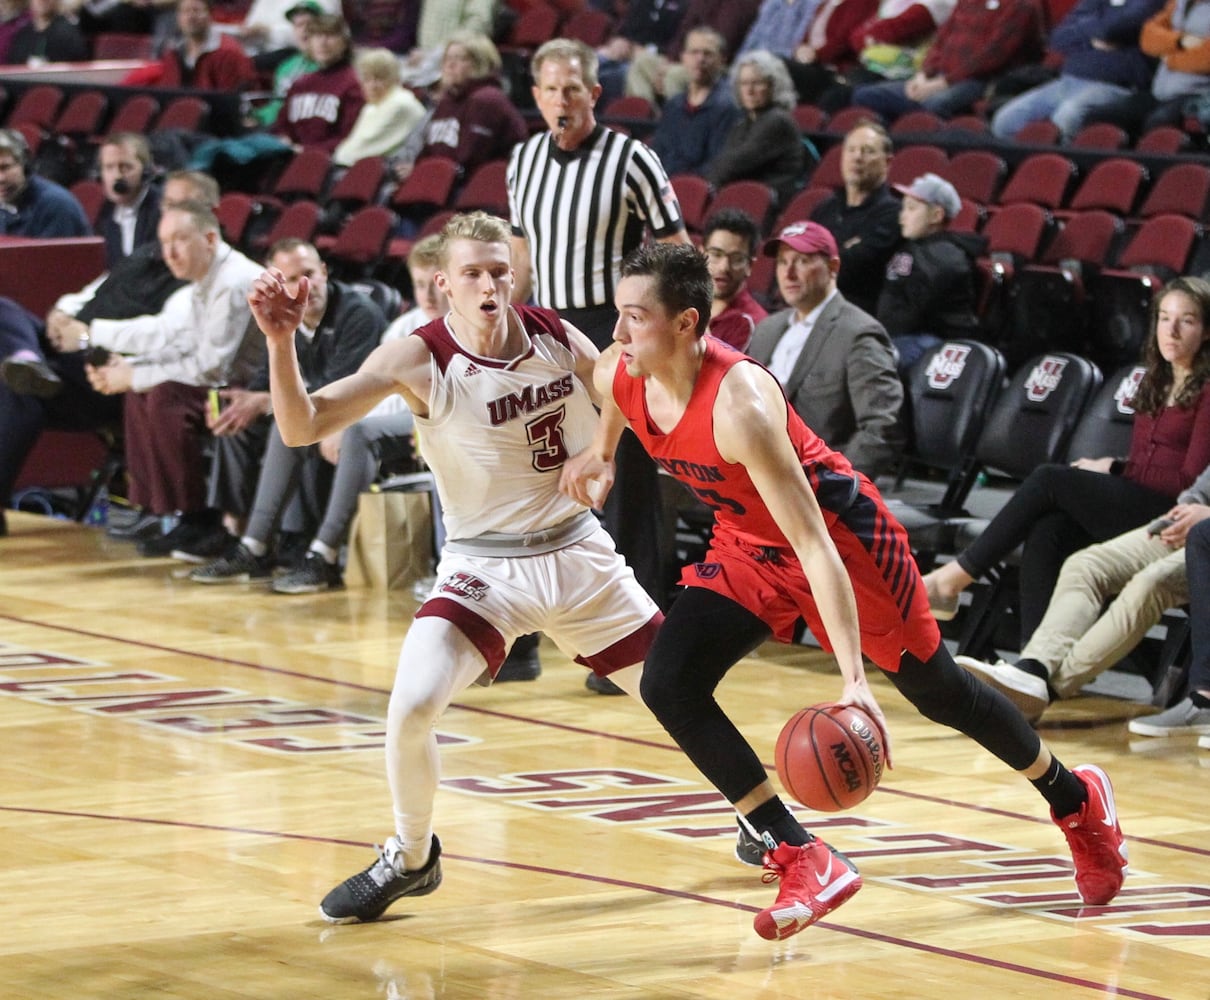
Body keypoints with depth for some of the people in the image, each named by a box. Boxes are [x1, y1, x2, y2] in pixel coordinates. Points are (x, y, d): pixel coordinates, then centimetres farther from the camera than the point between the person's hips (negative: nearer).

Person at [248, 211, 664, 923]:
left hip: (578, 554, 3)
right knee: (413, 706, -23)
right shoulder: (420, 361, -17)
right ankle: (411, 858, 3)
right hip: (484, 565, -3)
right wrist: (280, 342, -40)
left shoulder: (558, 338, -7)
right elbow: (302, 428, -25)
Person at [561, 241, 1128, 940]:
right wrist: (602, 451, 16)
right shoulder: (618, 376, -17)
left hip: (842, 530, -7)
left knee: (937, 690, 10)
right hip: (747, 544, 7)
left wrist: (854, 679, -43)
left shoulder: (737, 404, -38)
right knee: (668, 686, -12)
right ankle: (803, 862, -8)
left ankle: (1076, 799, 37)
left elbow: (814, 544, -40)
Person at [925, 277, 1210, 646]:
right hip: (1130, 504, 7)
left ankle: (951, 580, -17)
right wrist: (1105, 468, -3)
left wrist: (1114, 468, -4)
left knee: (1048, 480, -21)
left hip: (1168, 514, -7)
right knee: (1045, 534, -25)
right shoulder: (1156, 384, 22)